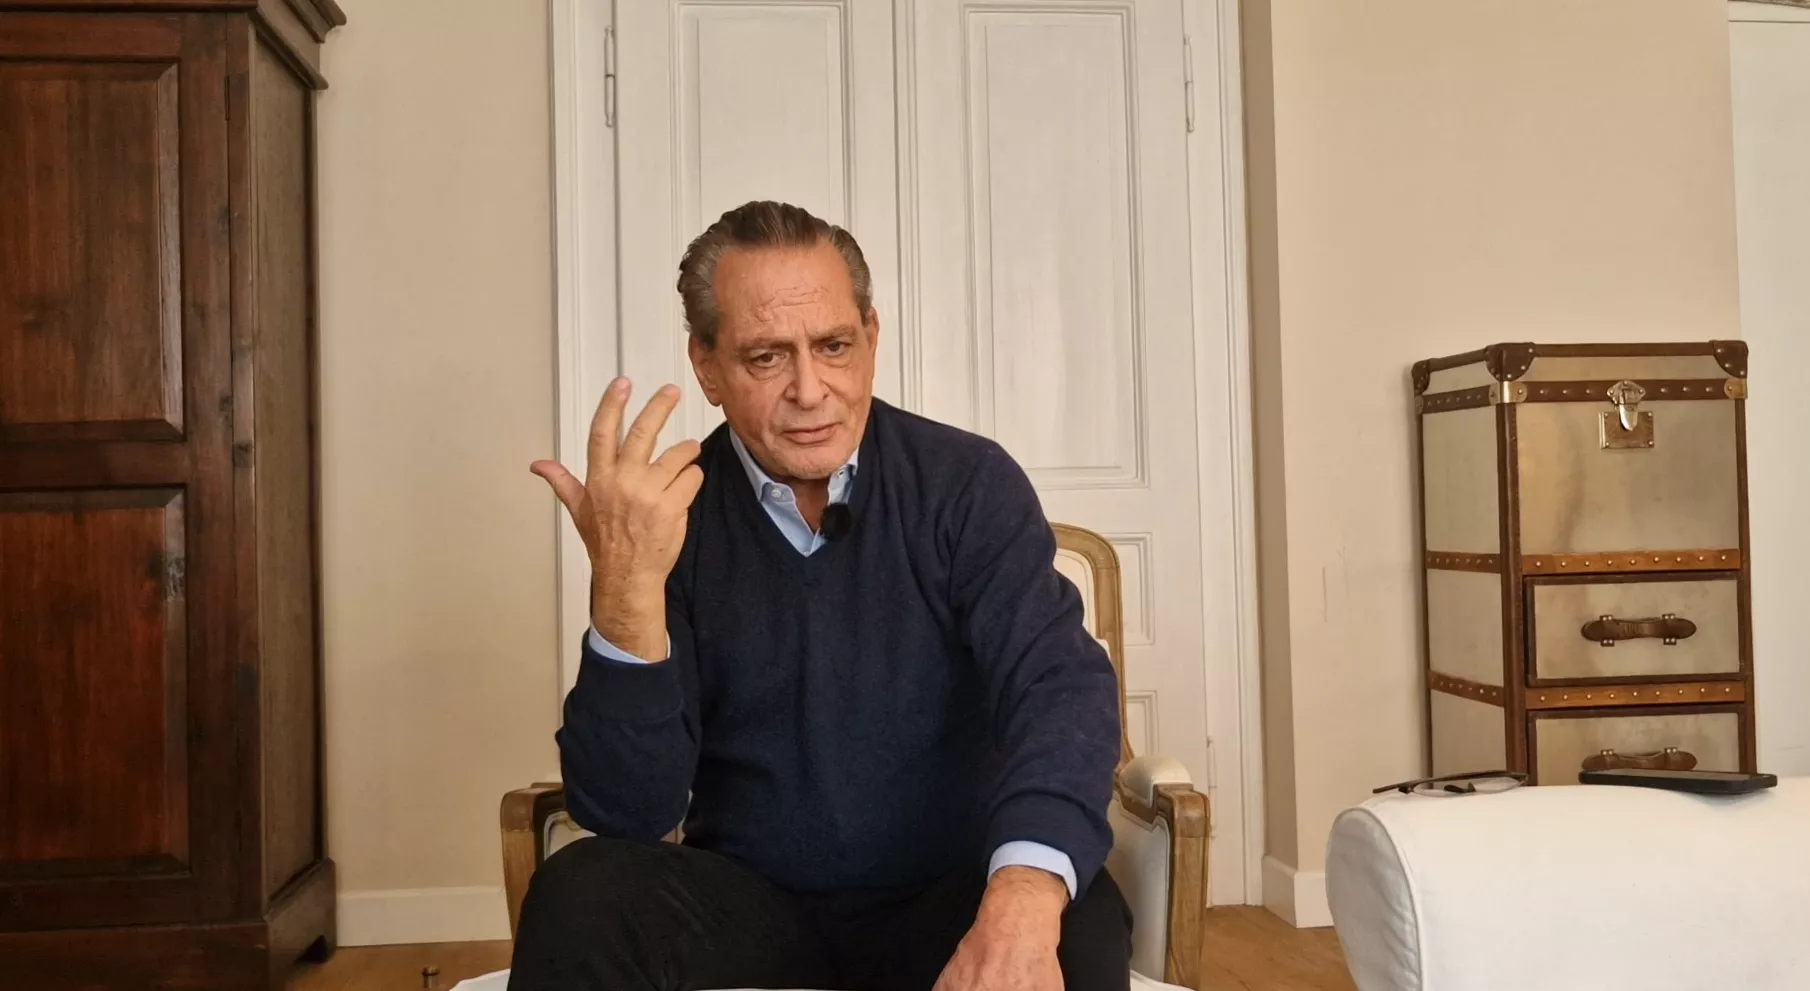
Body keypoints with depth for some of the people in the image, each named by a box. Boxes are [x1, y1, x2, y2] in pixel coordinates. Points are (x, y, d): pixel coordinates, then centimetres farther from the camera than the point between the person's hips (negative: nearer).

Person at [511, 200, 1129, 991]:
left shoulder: (970, 485, -7)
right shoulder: (664, 517, -6)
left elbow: (1057, 685, -20)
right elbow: (625, 810, -11)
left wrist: (1023, 897, -41)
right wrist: (627, 585, -28)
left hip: (946, 901, -1)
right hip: (749, 903, 1)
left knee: (1081, 924, -31)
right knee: (583, 894, -26)